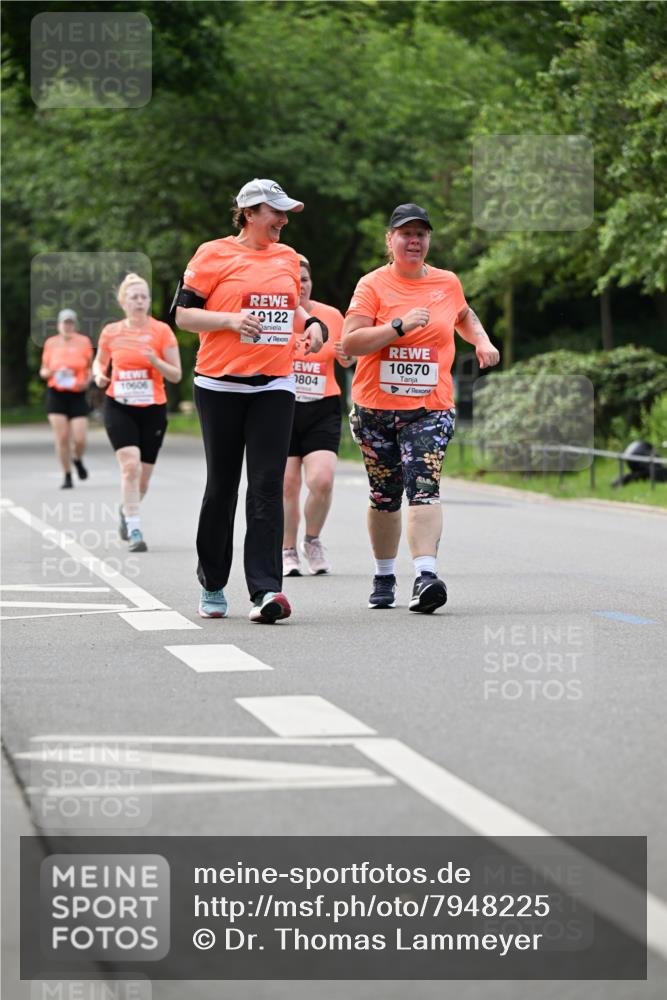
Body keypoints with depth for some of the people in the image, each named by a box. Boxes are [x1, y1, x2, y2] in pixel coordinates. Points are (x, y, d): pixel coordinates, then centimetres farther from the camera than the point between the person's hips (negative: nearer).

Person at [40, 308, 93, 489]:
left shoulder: (83, 342, 4)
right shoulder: (51, 343, 6)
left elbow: (90, 367, 14)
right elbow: (43, 371, 12)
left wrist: (87, 381, -6)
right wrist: (52, 372, -10)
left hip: (77, 395, 0)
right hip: (56, 394, 0)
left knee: (80, 439, -8)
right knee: (62, 438, -6)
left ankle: (77, 460, 27)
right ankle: (67, 476, 6)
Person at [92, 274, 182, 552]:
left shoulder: (161, 331, -4)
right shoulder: (111, 332, 2)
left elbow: (176, 375, -3)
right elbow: (99, 360, 20)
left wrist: (155, 361, -21)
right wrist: (99, 375, -3)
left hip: (152, 409, 1)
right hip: (119, 407, 0)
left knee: (143, 477, 8)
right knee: (130, 466, -19)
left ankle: (126, 510, 39)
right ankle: (134, 530, -16)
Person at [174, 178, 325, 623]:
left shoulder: (288, 257, 14)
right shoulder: (214, 254, -1)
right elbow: (183, 314, -2)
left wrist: (311, 323, 9)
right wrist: (231, 320, -16)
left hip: (274, 386, 3)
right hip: (221, 386, -3)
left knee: (268, 488, -9)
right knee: (221, 486, 5)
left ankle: (266, 590, -16)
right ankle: (212, 585, 20)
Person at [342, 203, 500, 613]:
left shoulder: (448, 283, 9)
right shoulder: (373, 284, -2)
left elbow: (464, 315, 33)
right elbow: (350, 342, -12)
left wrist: (482, 341, 14)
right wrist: (400, 325, -20)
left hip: (430, 408, 0)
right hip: (375, 409, 0)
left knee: (424, 487, -19)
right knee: (385, 496, 9)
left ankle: (426, 575, -31)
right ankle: (385, 576, 26)